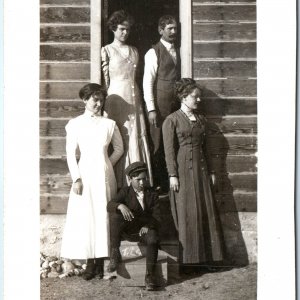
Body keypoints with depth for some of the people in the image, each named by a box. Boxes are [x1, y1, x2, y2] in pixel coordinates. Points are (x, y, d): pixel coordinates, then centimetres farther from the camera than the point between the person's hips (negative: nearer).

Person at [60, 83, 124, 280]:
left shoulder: (109, 124, 5)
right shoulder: (75, 124, 1)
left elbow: (119, 149, 15)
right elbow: (71, 153, -2)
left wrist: (107, 165, 4)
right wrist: (76, 178, -9)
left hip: (105, 175, 1)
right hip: (85, 174, -1)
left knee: (103, 216, 2)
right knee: (85, 217, -3)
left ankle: (100, 262, 8)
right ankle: (90, 263, 4)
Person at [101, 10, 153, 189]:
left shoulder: (134, 51, 16)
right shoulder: (107, 50, 1)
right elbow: (105, 79, -1)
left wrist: (139, 97, 10)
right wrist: (104, 102, -3)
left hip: (134, 98, 5)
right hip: (117, 98, -5)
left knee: (138, 139, 1)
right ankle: (122, 185, 0)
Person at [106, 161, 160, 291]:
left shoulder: (152, 194, 10)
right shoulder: (125, 192, 7)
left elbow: (156, 216, 1)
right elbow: (109, 205, -11)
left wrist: (148, 226, -21)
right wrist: (120, 206, -35)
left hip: (145, 229, 0)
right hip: (128, 230, 0)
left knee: (153, 239, -35)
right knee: (115, 214, -29)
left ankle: (149, 276, -29)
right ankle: (115, 253, -24)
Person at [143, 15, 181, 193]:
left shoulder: (179, 52, 14)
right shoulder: (153, 53, -3)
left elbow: (182, 78, 14)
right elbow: (147, 82, -6)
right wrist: (151, 109, -12)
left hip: (176, 104, 5)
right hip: (160, 104, -5)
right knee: (159, 145, -1)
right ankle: (158, 184, 8)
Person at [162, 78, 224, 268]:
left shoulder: (201, 120, 15)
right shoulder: (171, 121, -2)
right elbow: (169, 150, -7)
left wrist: (210, 171, 14)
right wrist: (172, 175, -13)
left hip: (201, 169, 5)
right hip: (183, 169, -5)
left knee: (207, 211, 3)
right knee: (187, 214, -2)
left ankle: (208, 255, 10)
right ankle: (189, 257, 5)